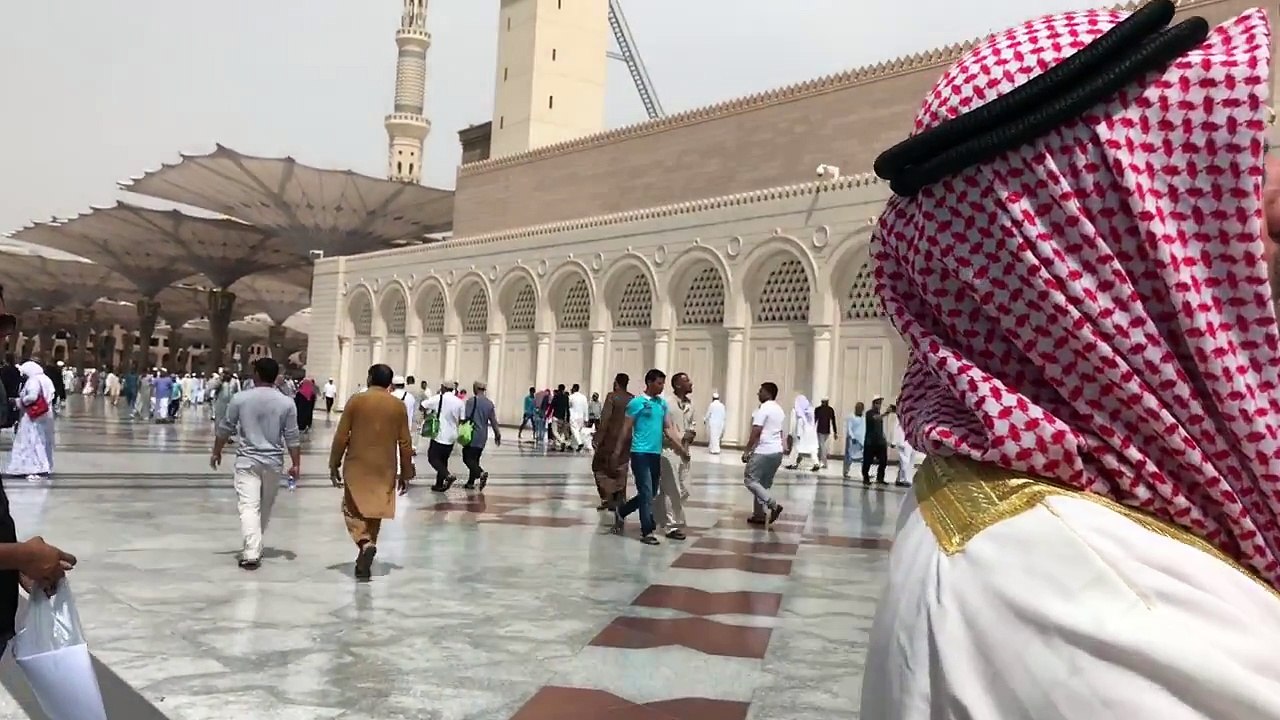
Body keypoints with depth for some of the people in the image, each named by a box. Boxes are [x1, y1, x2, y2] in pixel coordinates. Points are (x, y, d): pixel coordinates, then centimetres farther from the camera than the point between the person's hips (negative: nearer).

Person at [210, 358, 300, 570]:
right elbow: (292, 438, -3)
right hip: (273, 462, 2)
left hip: (247, 461, -2)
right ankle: (254, 547, 32)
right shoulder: (287, 403, -4)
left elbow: (224, 429, 4)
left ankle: (251, 553, -16)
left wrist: (216, 452, 18)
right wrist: (296, 464, 4)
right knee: (265, 507, 18)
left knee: (249, 507, -4)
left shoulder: (240, 399, -4)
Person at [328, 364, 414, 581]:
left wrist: (334, 464, 5)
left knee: (353, 511, 9)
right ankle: (364, 562, 14)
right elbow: (405, 443, 3)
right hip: (385, 469, 2)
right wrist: (406, 473, 10)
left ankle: (365, 544, -17)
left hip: (357, 467, -2)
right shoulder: (399, 406, 1)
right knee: (374, 514, 13)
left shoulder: (356, 401, -5)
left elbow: (341, 436, -5)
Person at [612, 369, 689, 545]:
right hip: (641, 453, -7)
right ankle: (647, 532, 2)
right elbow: (626, 429, -4)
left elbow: (668, 429, 9)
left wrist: (682, 448, -1)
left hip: (656, 454, 7)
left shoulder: (663, 403, 11)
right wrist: (617, 452, -4)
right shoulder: (637, 402, -6)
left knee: (651, 493, 13)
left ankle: (621, 511, 32)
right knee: (646, 493, -6)